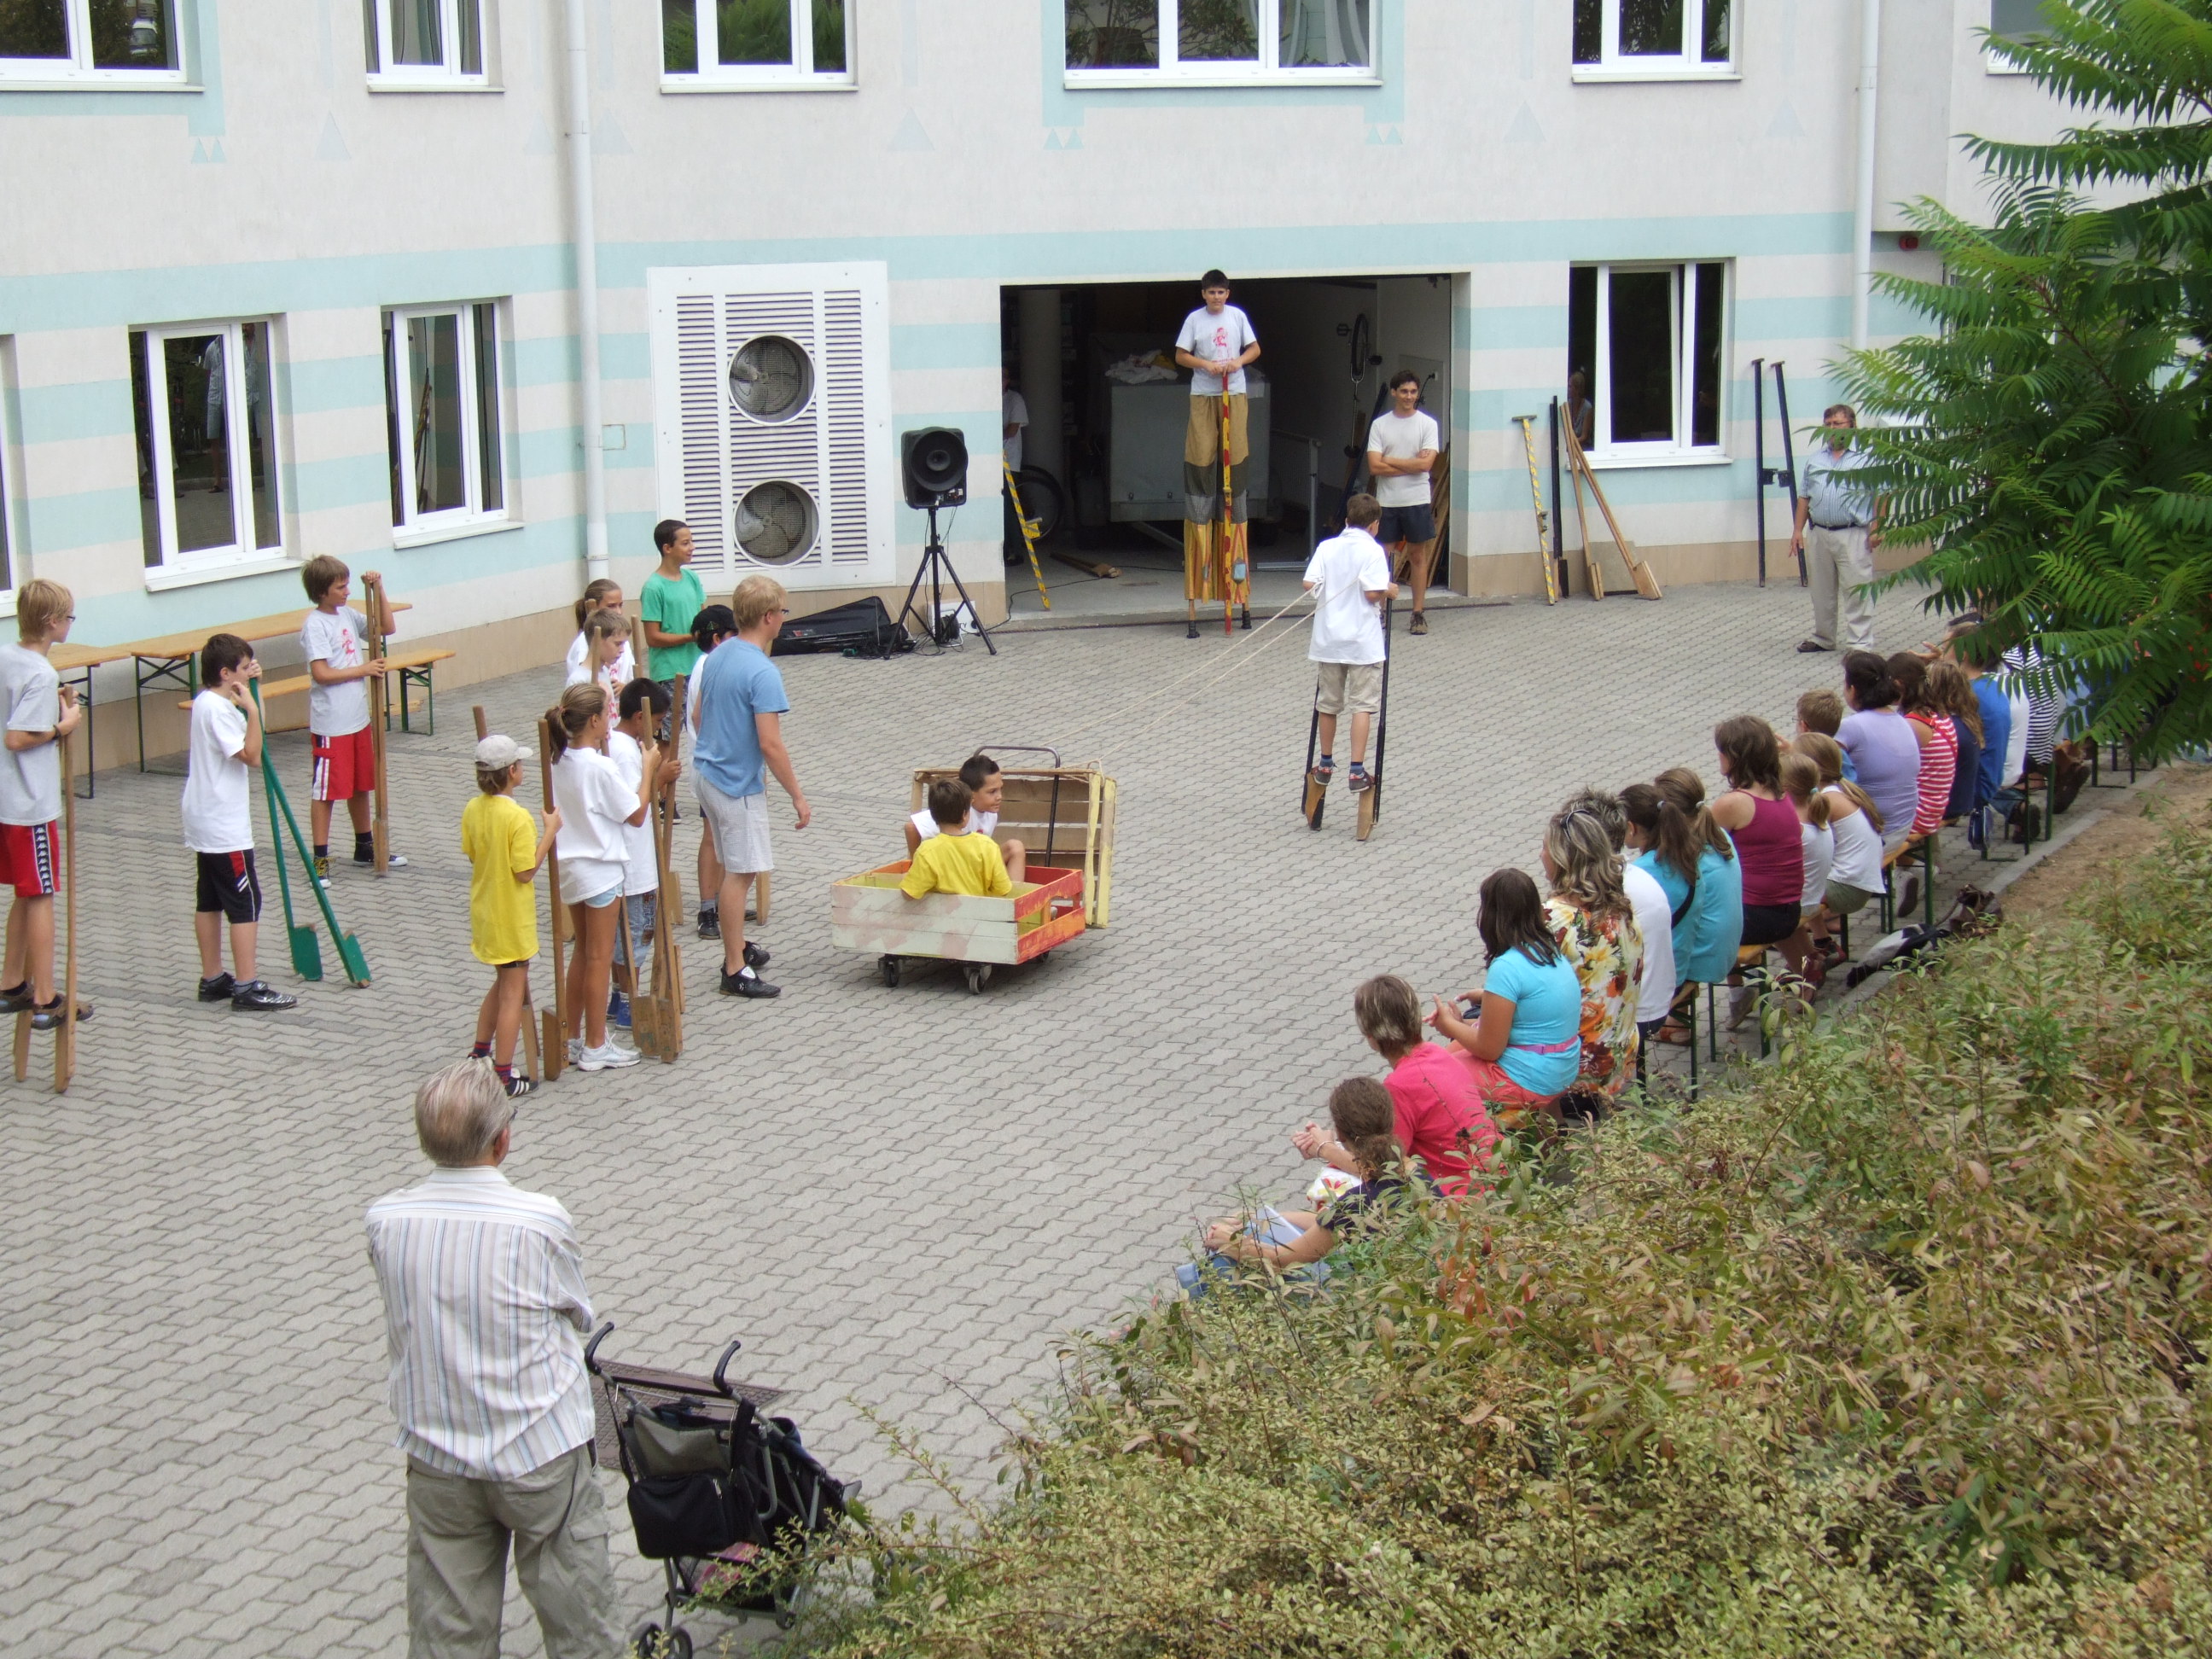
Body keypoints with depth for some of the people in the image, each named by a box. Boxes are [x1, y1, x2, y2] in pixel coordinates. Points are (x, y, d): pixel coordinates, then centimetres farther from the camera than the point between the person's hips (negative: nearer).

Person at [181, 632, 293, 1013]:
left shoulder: (206, 701, 10)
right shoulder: (218, 709, -20)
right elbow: (251, 755, -25)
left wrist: (249, 685, 19)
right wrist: (252, 708, -26)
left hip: (206, 823, 11)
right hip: (225, 826, -11)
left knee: (210, 901, 14)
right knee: (246, 903, -6)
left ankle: (212, 979, 20)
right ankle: (247, 987, -5)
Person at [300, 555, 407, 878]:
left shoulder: (348, 616, 8)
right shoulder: (315, 625, -15)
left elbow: (386, 628, 17)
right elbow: (321, 673, -22)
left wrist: (379, 590, 6)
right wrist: (362, 670, -15)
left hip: (357, 719, 8)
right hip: (330, 724, -8)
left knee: (360, 785, 18)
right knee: (325, 790, -1)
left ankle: (365, 848, 31)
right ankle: (320, 859, 4)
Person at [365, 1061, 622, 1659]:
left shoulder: (385, 1221, -9)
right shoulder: (539, 1221, -19)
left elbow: (401, 1320, 2)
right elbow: (580, 1314, -4)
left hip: (435, 1461, 4)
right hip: (541, 1453, -3)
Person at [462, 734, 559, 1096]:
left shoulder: (473, 810, -1)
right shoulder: (518, 817, -24)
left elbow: (473, 856, 9)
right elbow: (526, 871, -21)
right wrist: (550, 831, -16)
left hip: (485, 912, 8)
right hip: (512, 916, -8)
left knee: (503, 983, 26)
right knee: (513, 994, 2)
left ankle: (479, 1054, 32)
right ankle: (503, 1077, 6)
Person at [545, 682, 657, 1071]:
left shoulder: (560, 759, 1)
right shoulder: (599, 766, -21)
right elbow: (636, 814, -15)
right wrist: (648, 769, -6)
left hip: (570, 866, 8)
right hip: (599, 870, -8)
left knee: (582, 953, 19)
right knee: (600, 958, 2)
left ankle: (572, 1038, 25)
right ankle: (595, 1048, 9)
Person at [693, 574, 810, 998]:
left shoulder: (716, 657, 5)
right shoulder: (762, 672, -22)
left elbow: (699, 716, 15)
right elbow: (770, 745, -24)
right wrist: (798, 797, -16)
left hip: (709, 772, 9)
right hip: (738, 784, -9)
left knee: (735, 870, 20)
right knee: (739, 874, -2)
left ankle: (737, 946, 32)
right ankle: (735, 970, 3)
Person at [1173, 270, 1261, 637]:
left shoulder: (1237, 316, 6)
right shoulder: (1194, 319, 1)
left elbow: (1254, 348, 11)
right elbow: (1181, 355, 3)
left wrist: (1239, 361, -9)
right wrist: (1206, 365, -13)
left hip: (1234, 393, 2)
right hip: (1203, 394, -2)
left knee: (1236, 454, -2)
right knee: (1201, 458, -5)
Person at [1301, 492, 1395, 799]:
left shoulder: (1326, 547, 3)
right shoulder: (1373, 550, -9)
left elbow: (1309, 584, -5)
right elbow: (1372, 593, -17)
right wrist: (1389, 591, 3)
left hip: (1329, 638, 4)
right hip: (1363, 641, -4)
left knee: (1329, 703, 16)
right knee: (1362, 705, -1)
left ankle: (1326, 765, 26)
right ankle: (1357, 772, -6)